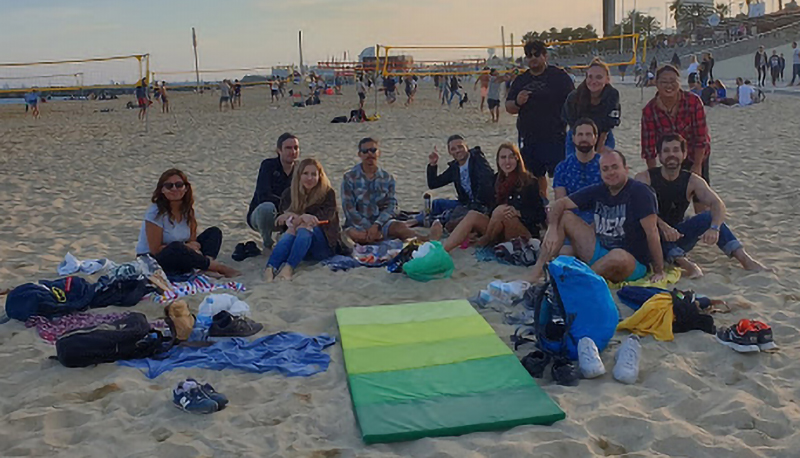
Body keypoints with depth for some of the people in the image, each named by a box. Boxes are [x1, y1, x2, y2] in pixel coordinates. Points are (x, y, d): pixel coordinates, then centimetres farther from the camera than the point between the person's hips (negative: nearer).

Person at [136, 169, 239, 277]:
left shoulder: (188, 210, 0)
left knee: (214, 232, 1)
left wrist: (194, 246, -23)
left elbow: (192, 241, 2)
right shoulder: (155, 212, -18)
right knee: (175, 248, -39)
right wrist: (186, 246, -17)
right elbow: (155, 249, -20)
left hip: (179, 256, 7)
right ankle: (217, 266, -21)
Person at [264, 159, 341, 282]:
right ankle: (270, 268, -56)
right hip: (295, 242, 2)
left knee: (305, 228, -31)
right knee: (291, 231, -31)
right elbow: (283, 215, -7)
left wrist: (297, 218, -25)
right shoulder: (289, 193, 9)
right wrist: (302, 217, -29)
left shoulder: (328, 193, 2)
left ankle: (289, 267, -54)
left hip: (323, 246, -2)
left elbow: (324, 218, -12)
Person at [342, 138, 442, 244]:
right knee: (353, 234, -37)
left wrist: (376, 225, -20)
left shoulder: (387, 178, 6)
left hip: (380, 222, 2)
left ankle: (428, 240, -54)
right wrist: (369, 228, -17)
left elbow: (391, 206, -2)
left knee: (400, 226, -29)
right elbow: (348, 208, -7)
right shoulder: (349, 178, 0)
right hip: (357, 224, -2)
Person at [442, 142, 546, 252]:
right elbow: (493, 207, 10)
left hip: (526, 233, -5)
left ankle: (486, 240, -5)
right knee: (472, 215, -16)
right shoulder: (497, 181, 10)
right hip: (503, 234, 5)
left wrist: (517, 213, -23)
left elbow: (540, 214, -8)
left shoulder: (529, 182, -6)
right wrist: (493, 212, -13)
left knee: (501, 211, -31)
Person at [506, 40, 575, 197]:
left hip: (554, 137, -4)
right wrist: (517, 102, -10)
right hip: (528, 138, 4)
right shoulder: (521, 80, 12)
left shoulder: (559, 76, 0)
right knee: (535, 176, 11)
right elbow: (508, 107, 13)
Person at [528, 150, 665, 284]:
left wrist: (659, 271, -20)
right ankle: (537, 272, -11)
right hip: (600, 251, 6)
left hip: (633, 263, -6)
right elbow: (561, 203, 4)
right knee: (564, 217, 0)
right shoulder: (597, 192, 4)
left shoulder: (640, 192, -13)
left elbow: (652, 232, -17)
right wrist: (552, 229, -15)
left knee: (618, 256, -42)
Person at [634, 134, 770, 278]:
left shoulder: (692, 181, -2)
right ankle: (682, 261, -49)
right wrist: (663, 227, -44)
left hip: (677, 239, 3)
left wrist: (714, 228, -39)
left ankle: (744, 258, -24)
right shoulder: (645, 178, -11)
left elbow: (717, 204, -17)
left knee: (709, 217, -19)